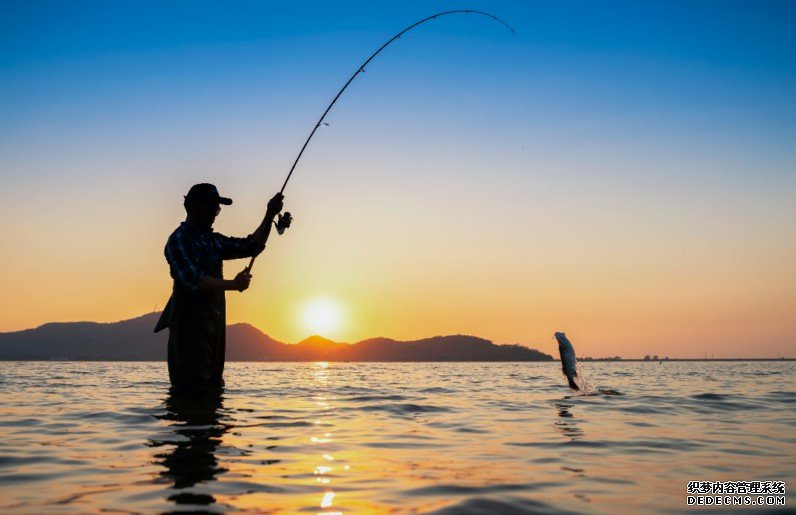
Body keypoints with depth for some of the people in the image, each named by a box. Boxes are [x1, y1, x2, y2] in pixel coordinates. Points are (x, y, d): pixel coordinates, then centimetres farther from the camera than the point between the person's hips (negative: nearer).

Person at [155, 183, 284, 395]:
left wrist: (270, 215, 10)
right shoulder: (179, 240, -9)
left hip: (215, 324, 9)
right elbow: (194, 281, -21)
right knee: (192, 392, -11)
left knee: (213, 388, 12)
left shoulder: (214, 240, 17)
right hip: (190, 326, -8)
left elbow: (252, 247, 19)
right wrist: (234, 284, -14)